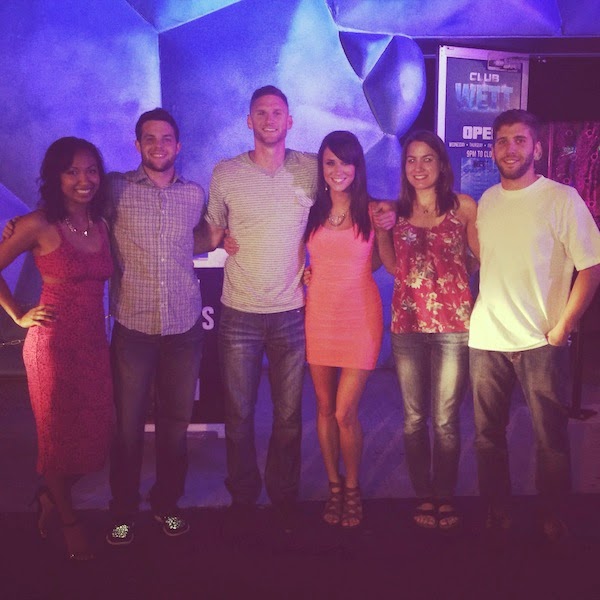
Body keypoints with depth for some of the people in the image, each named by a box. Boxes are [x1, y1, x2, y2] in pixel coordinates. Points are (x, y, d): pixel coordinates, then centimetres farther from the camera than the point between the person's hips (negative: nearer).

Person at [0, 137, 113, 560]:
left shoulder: (101, 224, 7)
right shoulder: (39, 225, -10)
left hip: (94, 343, 5)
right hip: (53, 344, -5)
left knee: (94, 435, 10)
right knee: (59, 436, 9)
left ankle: (50, 497, 40)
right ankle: (70, 521, 34)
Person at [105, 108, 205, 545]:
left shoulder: (195, 194, 8)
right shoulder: (117, 189, -1)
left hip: (185, 326, 2)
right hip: (133, 326, -2)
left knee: (176, 422, 12)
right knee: (129, 424, 5)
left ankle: (167, 503, 31)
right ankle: (123, 511, 25)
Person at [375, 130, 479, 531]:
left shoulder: (464, 207, 0)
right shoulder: (398, 212, 8)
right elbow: (394, 267, 10)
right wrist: (380, 229, 0)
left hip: (454, 324, -2)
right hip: (408, 324, 3)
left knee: (445, 420, 4)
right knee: (414, 418, 10)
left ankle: (446, 497, 22)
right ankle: (423, 495, 25)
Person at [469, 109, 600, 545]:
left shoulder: (562, 198, -4)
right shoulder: (487, 201, 11)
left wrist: (560, 329, -10)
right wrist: (477, 313, 7)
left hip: (540, 343, -4)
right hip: (486, 340, 4)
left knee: (551, 439, 5)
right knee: (488, 436, 10)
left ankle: (554, 522, 23)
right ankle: (497, 517, 25)